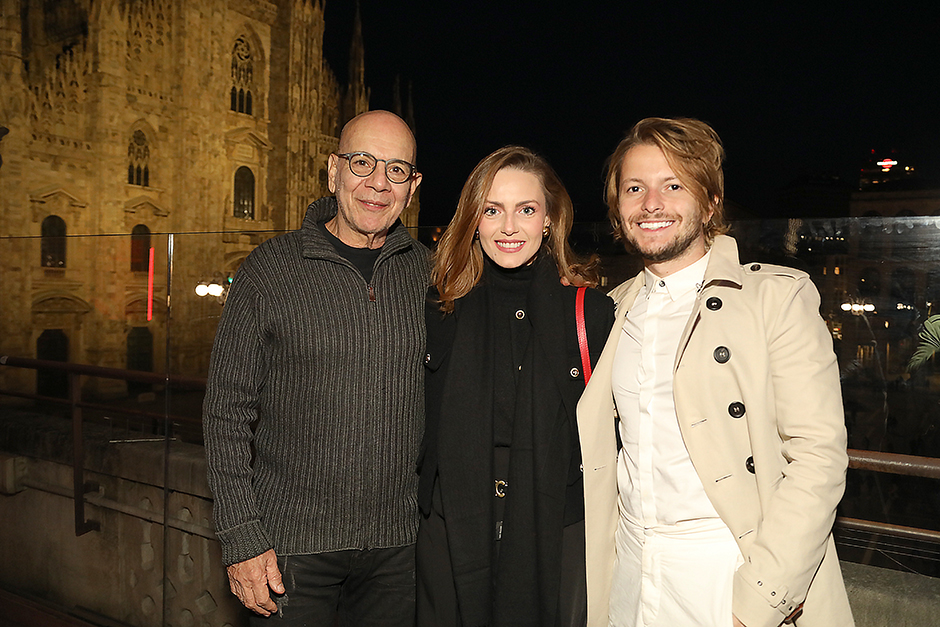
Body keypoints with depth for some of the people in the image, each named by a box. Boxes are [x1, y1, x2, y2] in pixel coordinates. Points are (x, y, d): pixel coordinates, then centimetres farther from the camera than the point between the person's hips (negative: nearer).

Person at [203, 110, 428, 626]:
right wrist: (241, 538, -8)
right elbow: (227, 414, -4)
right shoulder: (268, 271, -6)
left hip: (400, 544, 3)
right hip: (290, 543, -2)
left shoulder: (429, 273, 2)